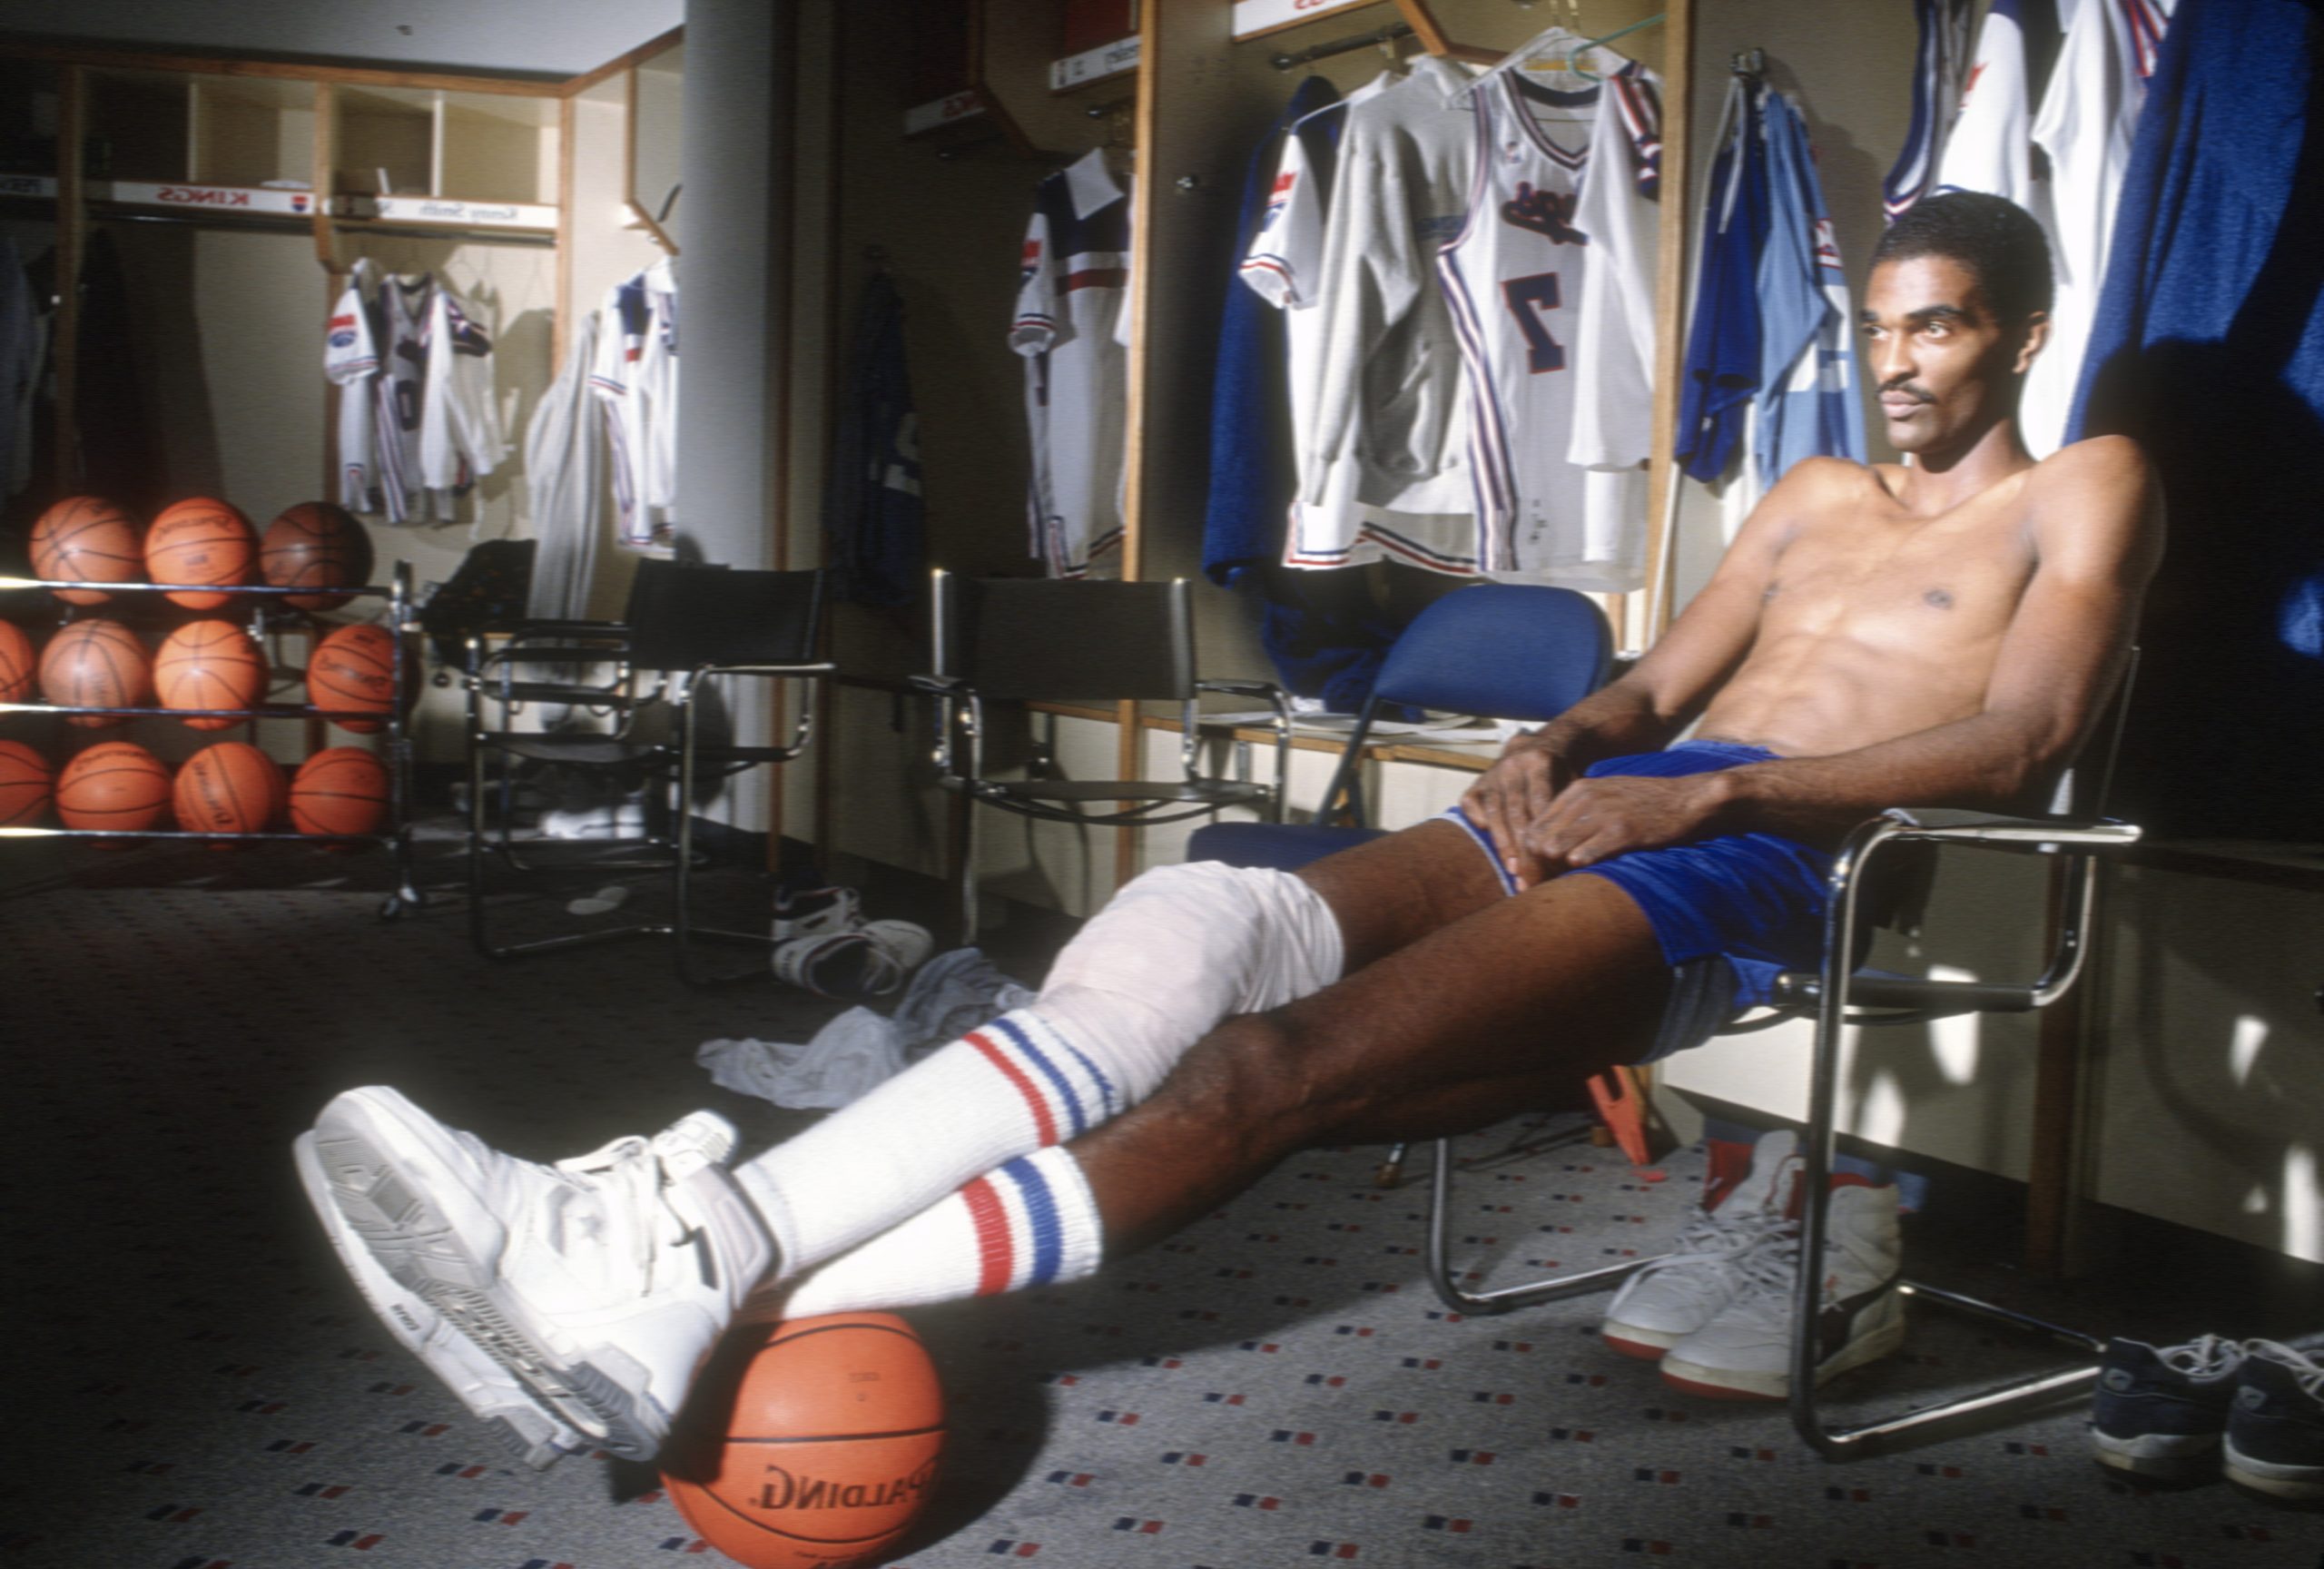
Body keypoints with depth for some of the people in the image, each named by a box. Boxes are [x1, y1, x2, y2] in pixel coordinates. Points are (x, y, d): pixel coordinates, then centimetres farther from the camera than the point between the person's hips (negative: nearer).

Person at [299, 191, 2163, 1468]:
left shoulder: (2083, 491, 12)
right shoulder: (1817, 494, 32)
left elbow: (2019, 739, -5)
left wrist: (1702, 791, -14)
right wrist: (1561, 746, 1)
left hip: (1762, 856, -6)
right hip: (1603, 811, 6)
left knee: (1285, 1056, -29)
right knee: (1188, 934, -23)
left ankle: (715, 1300, -40)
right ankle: (697, 1248, -37)